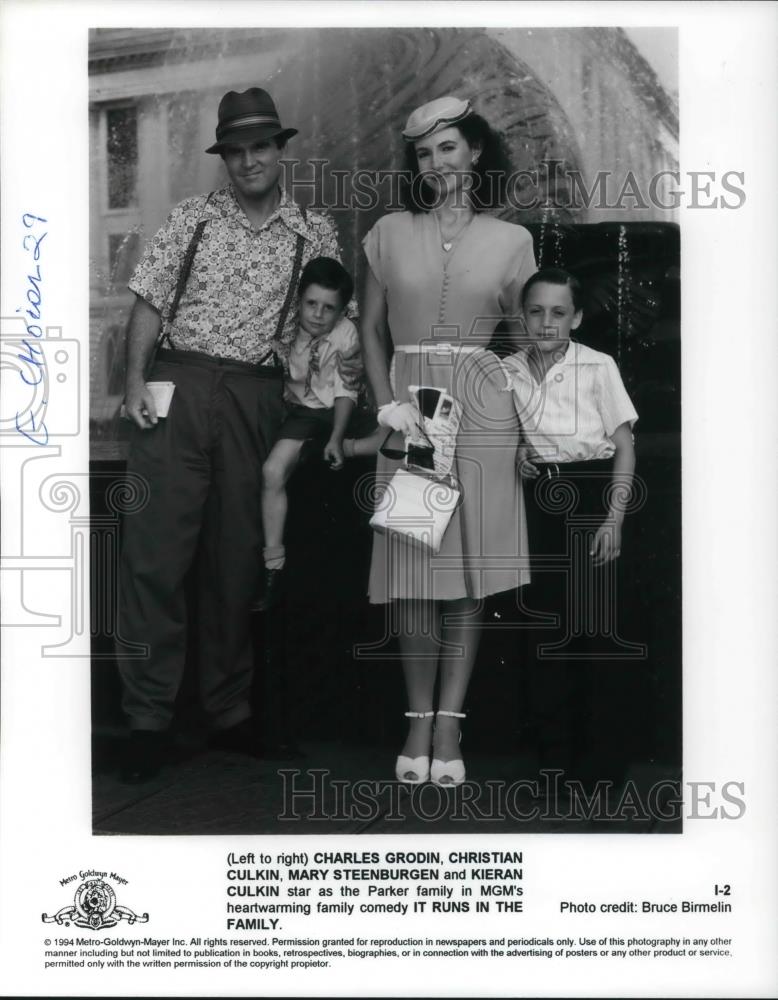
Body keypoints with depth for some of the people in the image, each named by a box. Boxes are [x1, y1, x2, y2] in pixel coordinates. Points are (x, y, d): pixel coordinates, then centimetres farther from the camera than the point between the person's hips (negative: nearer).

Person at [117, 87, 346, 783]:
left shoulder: (315, 235, 13)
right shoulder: (192, 217, 12)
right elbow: (151, 300, 6)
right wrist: (136, 379, -7)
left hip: (258, 398, 1)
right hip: (177, 385, -1)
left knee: (238, 557, 6)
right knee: (155, 550, -7)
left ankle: (229, 712, 17)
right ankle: (149, 719, 1)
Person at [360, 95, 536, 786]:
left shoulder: (511, 242, 8)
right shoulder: (390, 233, 9)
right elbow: (371, 331, 10)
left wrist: (533, 426, 0)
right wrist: (389, 404, -4)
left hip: (483, 407, 0)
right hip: (407, 399, 0)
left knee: (470, 568, -1)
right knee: (412, 565, -1)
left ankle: (449, 723, 7)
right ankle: (419, 721, 9)